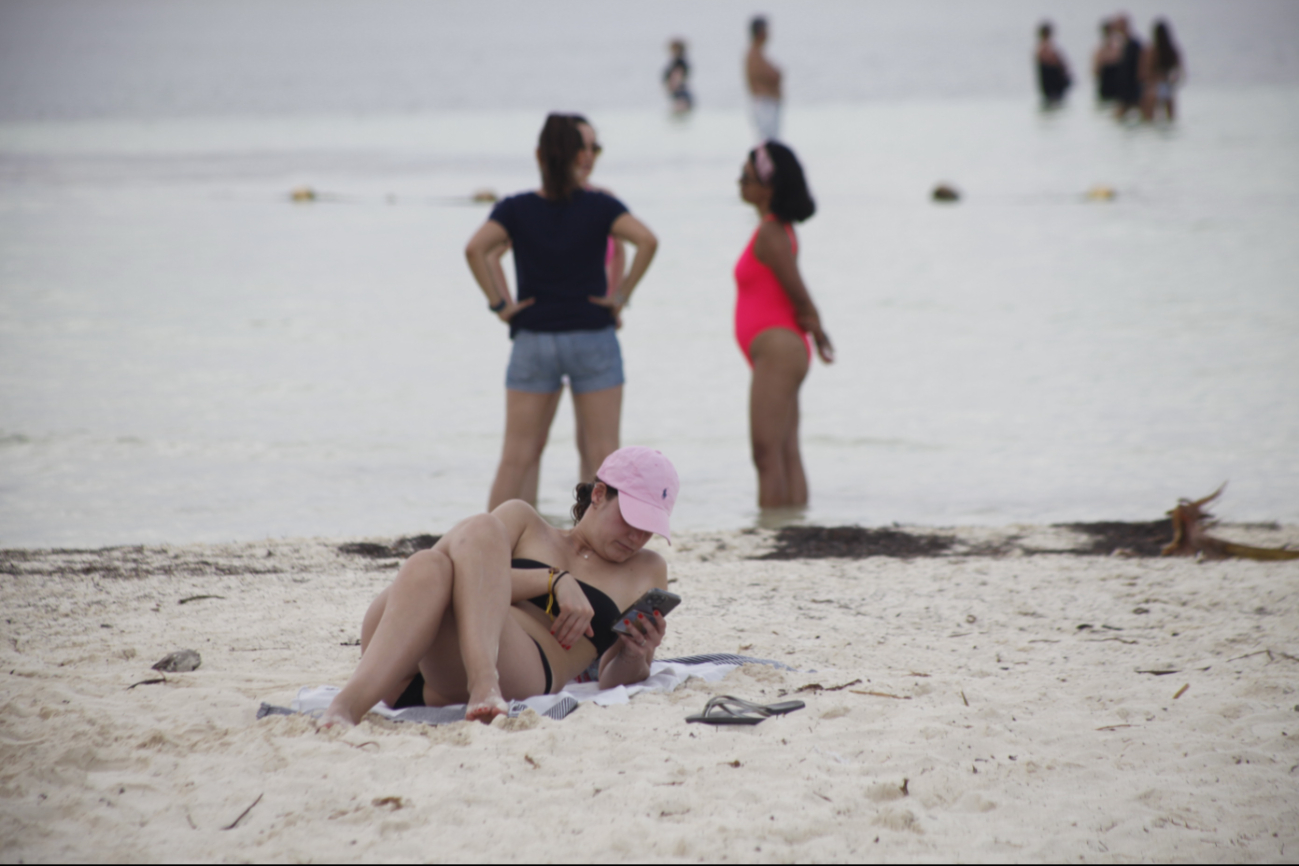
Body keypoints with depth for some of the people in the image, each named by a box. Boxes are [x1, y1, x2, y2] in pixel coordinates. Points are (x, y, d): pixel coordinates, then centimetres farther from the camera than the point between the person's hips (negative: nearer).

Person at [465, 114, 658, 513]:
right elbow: (647, 241, -16)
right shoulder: (600, 206, -2)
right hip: (593, 340, -1)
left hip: (533, 341, 1)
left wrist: (498, 303, -8)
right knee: (602, 453, 3)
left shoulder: (515, 209, -1)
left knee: (516, 457, 5)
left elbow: (475, 248, -16)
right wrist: (622, 295, -8)